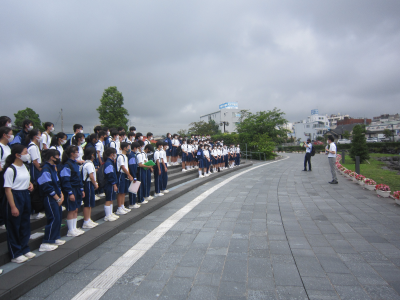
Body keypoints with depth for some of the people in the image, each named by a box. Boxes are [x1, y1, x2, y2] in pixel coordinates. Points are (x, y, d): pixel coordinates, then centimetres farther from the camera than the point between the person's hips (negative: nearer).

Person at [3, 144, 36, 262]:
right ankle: (15, 254, 16)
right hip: (15, 197, -8)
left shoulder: (24, 166, 8)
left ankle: (24, 249, 30)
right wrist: (13, 207, -20)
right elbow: (8, 189, -18)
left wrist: (30, 184, 3)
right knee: (14, 227, 4)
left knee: (25, 225, 16)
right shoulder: (10, 169, -17)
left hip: (26, 196, 8)